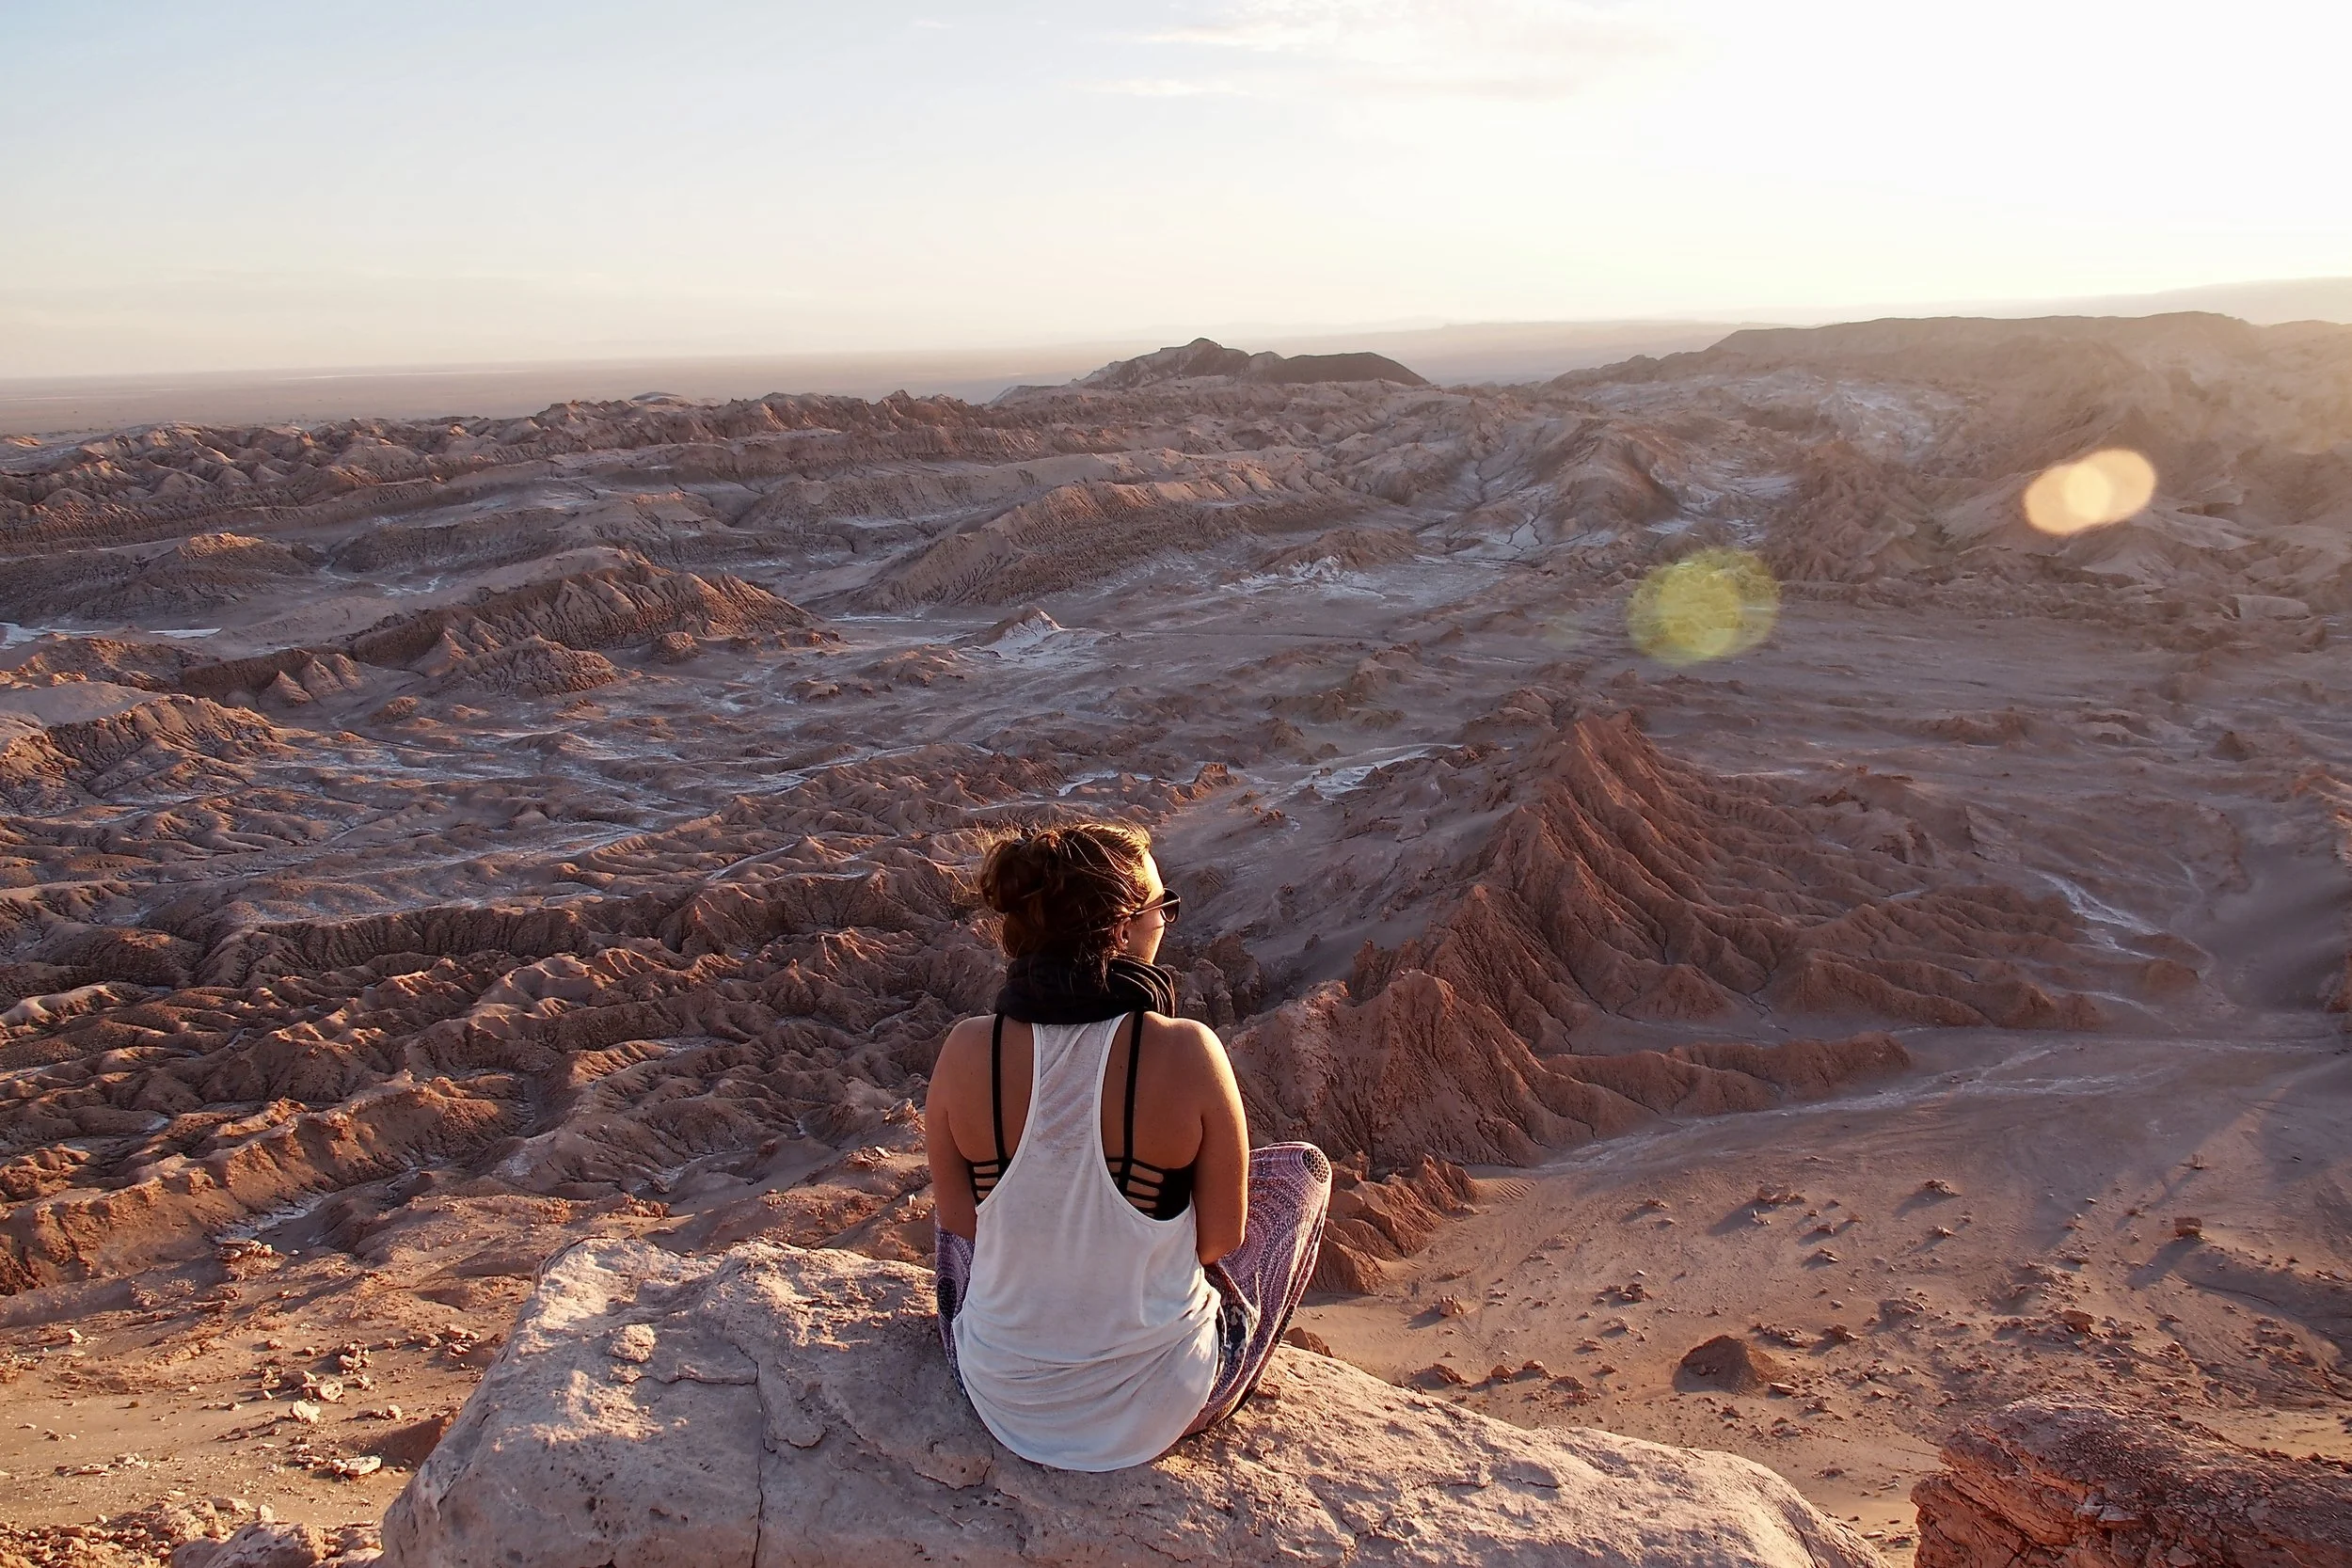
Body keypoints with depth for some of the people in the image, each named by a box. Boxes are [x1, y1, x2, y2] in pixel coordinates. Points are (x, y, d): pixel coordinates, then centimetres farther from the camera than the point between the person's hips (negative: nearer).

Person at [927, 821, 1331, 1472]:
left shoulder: (967, 1051, -17)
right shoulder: (1188, 1052, -24)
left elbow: (959, 1217, -1)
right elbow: (1222, 1238, -11)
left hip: (1001, 1401, 3)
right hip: (1159, 1414, -2)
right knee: (1302, 1166, 18)